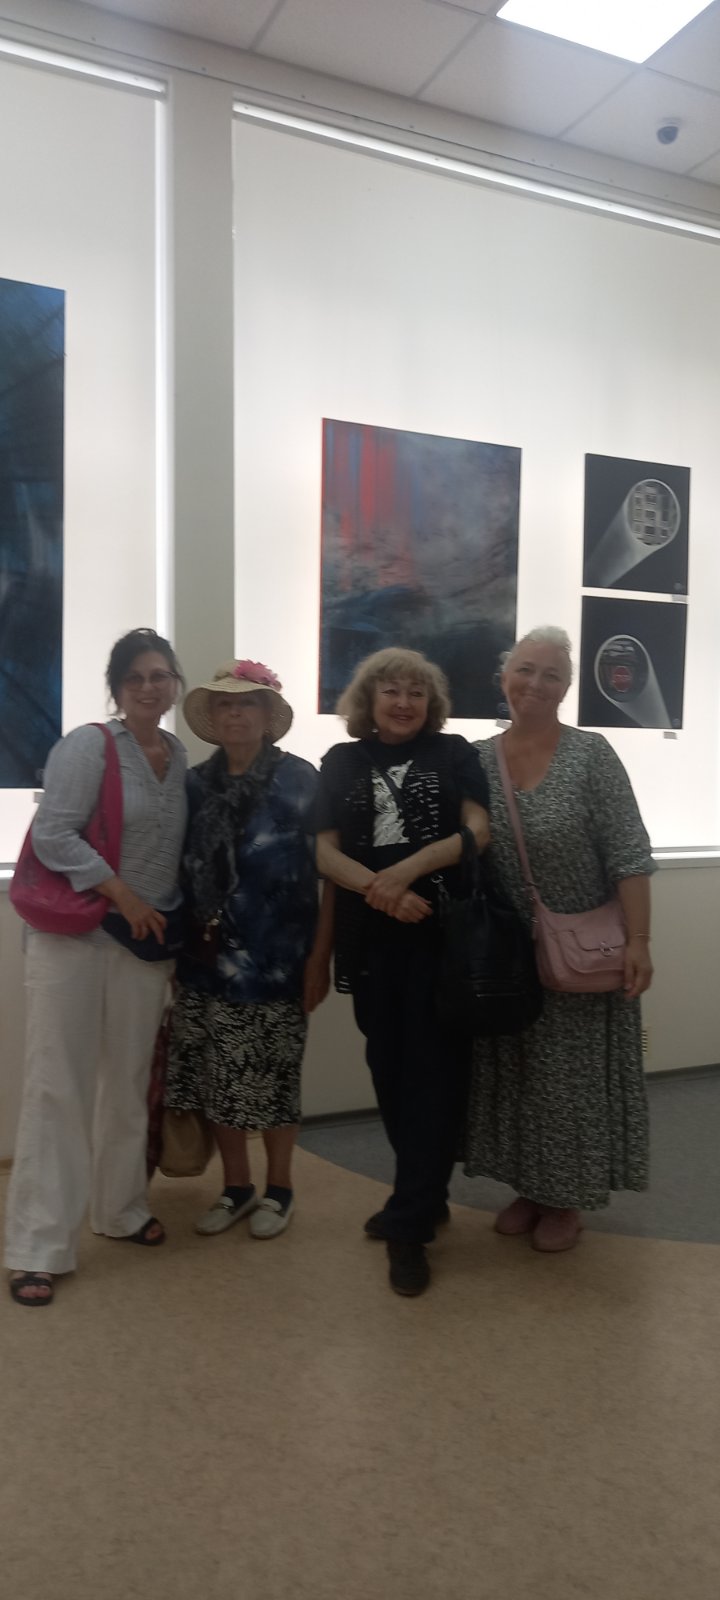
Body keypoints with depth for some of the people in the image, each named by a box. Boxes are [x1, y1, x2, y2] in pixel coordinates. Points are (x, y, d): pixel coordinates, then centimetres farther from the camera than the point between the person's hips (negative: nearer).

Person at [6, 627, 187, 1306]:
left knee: (129, 1080, 14)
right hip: (74, 934, -5)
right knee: (59, 1083, -1)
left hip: (145, 939, 6)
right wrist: (121, 893, -16)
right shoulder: (87, 746, -9)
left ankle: (120, 1208, 31)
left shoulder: (179, 754, 8)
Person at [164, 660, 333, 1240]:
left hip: (275, 958, -4)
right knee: (219, 1080, 10)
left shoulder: (300, 779, -7)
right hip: (208, 957, 4)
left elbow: (331, 872, -7)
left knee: (272, 1079, 7)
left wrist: (320, 955, -10)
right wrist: (177, 947, 8)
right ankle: (236, 1187, 29)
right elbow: (181, 873, 11)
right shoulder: (196, 784, 5)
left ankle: (279, 1189, 27)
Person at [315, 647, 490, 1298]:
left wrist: (408, 869, -18)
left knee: (432, 1067, -4)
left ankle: (409, 1223, 3)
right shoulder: (342, 761, 10)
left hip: (444, 931, -3)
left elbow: (480, 830, -6)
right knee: (389, 1066, 9)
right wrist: (379, 888, -16)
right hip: (373, 936, 3)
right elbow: (326, 851, 3)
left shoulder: (454, 753, 5)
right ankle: (425, 1196, 27)